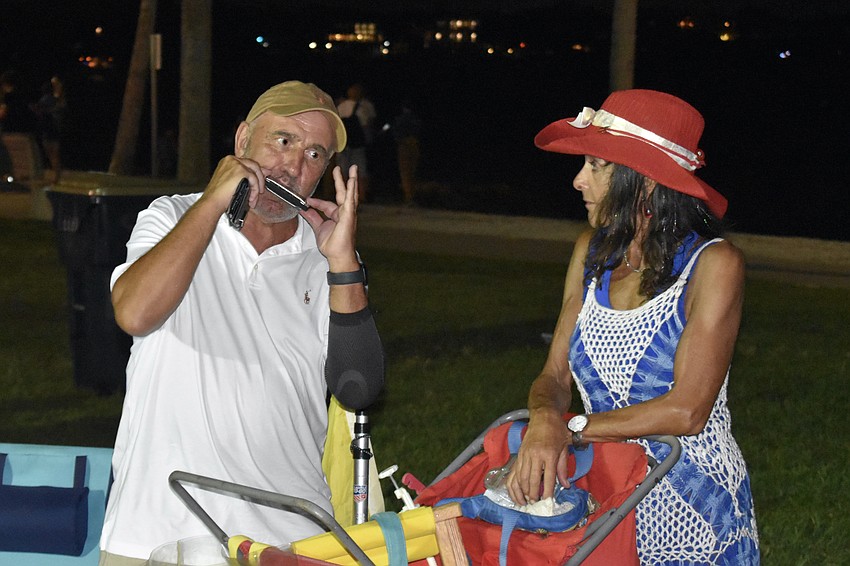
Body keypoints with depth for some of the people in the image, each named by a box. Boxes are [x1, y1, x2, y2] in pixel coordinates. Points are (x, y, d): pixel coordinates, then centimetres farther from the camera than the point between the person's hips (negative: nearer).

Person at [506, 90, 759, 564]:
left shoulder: (714, 264, -14)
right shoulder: (594, 251, 4)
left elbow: (687, 410, -21)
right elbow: (554, 377, 2)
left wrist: (571, 430, -21)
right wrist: (545, 420, -21)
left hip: (692, 513, -5)